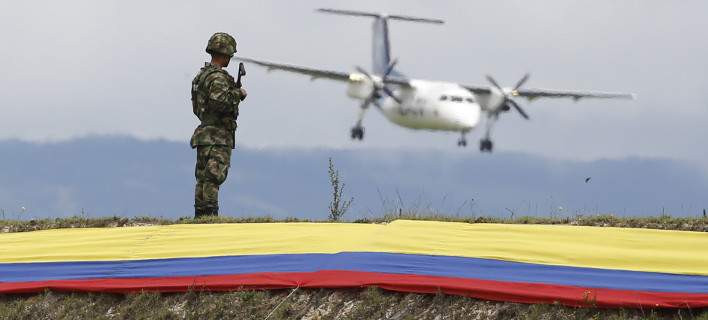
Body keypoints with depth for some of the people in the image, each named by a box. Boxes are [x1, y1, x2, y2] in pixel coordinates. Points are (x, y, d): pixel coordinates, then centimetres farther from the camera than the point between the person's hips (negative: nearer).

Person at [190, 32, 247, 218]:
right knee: (213, 178, -11)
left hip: (204, 133, 9)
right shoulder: (218, 77, -14)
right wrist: (237, 94, -12)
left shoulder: (201, 75, 17)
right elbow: (219, 102, -29)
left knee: (203, 180, 10)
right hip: (217, 136, -9)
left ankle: (200, 217, 10)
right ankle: (210, 215, -15)